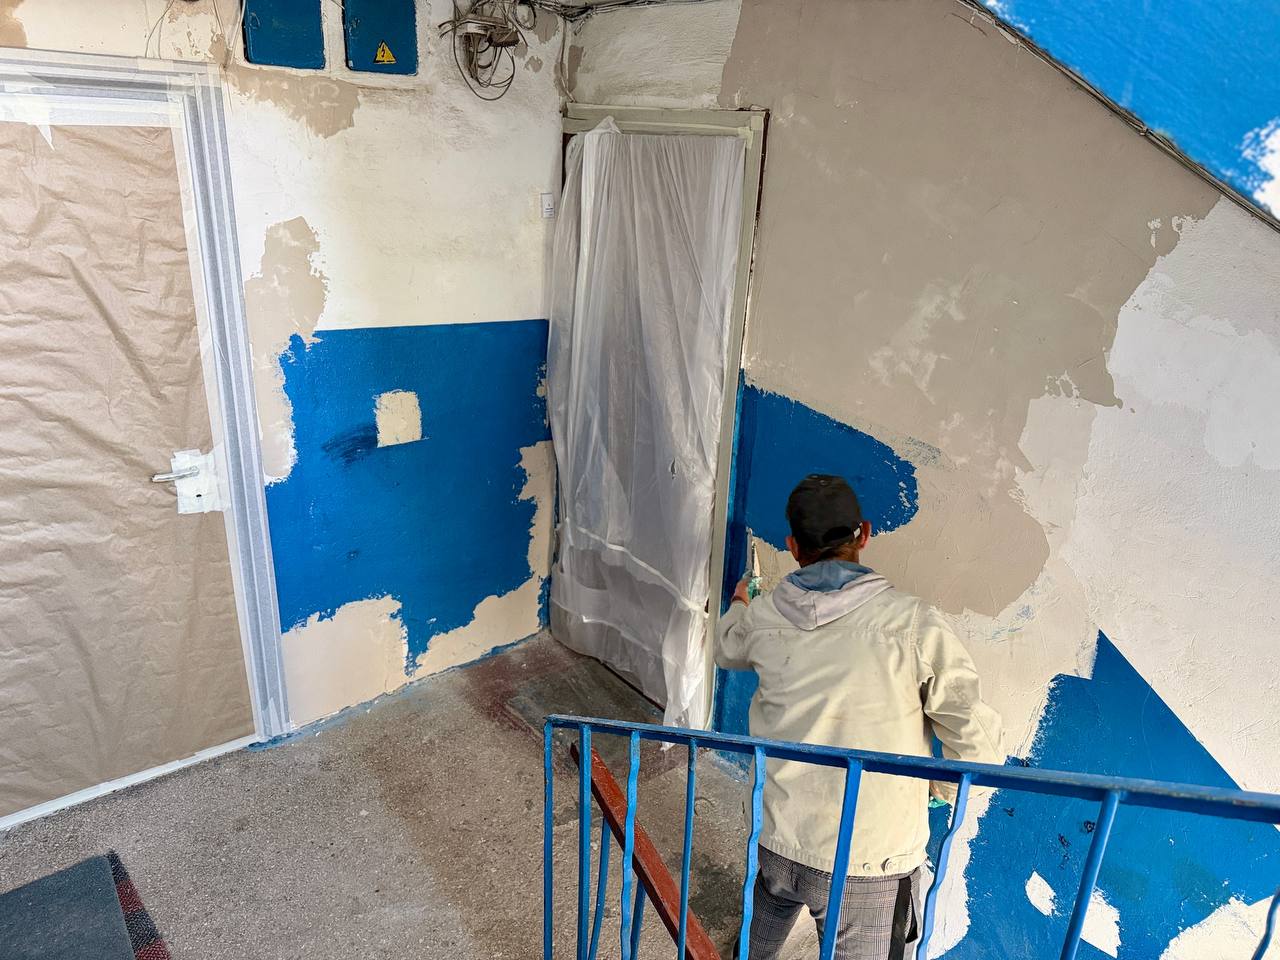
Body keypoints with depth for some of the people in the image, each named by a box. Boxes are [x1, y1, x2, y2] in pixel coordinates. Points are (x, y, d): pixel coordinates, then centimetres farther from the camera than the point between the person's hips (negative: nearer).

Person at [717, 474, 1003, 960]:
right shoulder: (911, 620, -16)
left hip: (777, 846, 3)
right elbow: (978, 745, -16)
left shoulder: (762, 616, -4)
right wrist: (939, 790, 5)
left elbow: (726, 650, 20)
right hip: (869, 868, -3)